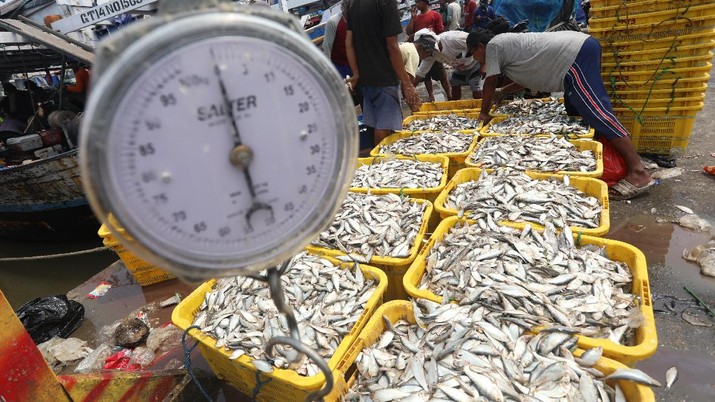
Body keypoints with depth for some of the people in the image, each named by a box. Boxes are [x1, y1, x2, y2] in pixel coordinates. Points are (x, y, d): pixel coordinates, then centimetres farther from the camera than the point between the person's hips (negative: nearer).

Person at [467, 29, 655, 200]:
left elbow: (490, 83, 1)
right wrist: (502, 92, 38)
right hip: (581, 48, 10)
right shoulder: (508, 44, 27)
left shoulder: (493, 45, 0)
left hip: (574, 54, -10)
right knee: (575, 112, 18)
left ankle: (637, 173, -18)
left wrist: (484, 113, 12)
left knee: (596, 111, -16)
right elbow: (528, 75, 34)